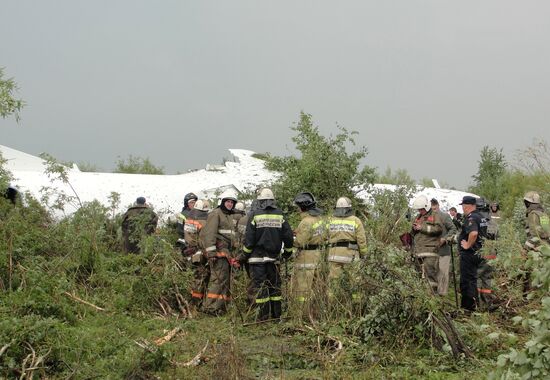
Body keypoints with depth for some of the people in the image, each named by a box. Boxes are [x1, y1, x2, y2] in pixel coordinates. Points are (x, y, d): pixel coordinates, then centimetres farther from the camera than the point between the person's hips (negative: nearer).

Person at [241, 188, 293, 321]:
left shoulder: (255, 215, -7)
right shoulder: (279, 215, 4)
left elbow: (249, 238, -7)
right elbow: (288, 235, 5)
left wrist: (245, 255, 3)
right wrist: (288, 251, 19)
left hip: (257, 256, -4)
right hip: (273, 256, 4)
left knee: (259, 285, 0)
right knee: (274, 284, 12)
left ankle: (264, 315, -3)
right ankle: (276, 314, 13)